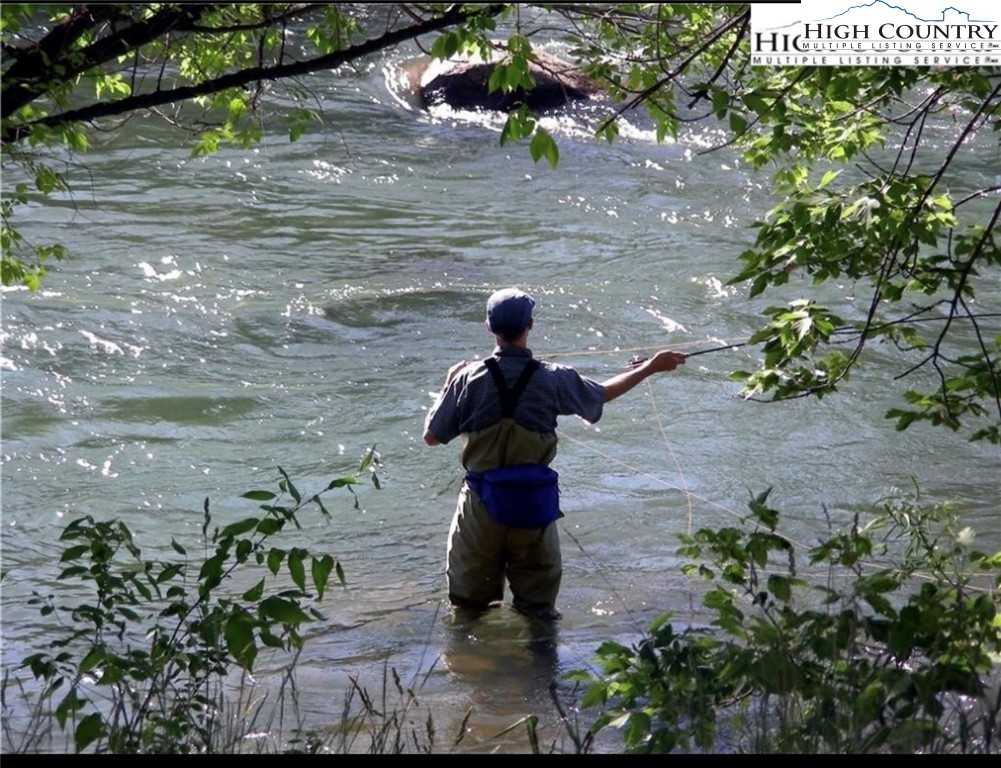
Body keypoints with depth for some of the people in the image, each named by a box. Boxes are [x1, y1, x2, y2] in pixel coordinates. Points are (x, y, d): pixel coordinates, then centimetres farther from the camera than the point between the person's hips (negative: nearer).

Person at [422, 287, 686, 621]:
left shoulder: (469, 379, -9)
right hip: (534, 505, 1)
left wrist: (448, 386, 16)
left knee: (468, 607, 14)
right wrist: (651, 367, 28)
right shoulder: (553, 379, -6)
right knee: (538, 610, 14)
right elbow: (603, 394, 13)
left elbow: (432, 436, 0)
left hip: (482, 504, 0)